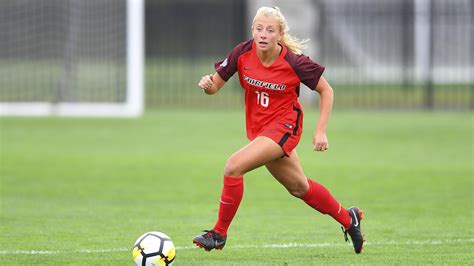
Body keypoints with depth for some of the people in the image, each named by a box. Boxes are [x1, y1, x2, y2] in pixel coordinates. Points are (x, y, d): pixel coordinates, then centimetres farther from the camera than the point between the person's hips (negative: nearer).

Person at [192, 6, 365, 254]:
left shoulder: (294, 62, -20)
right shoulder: (243, 53, -11)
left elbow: (326, 90, -6)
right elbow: (215, 86, -3)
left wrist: (320, 131, -11)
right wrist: (207, 84, -28)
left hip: (283, 127, -6)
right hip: (257, 128, 6)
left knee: (233, 166, -23)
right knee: (299, 187, 19)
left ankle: (219, 233, -9)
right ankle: (348, 219, 41)